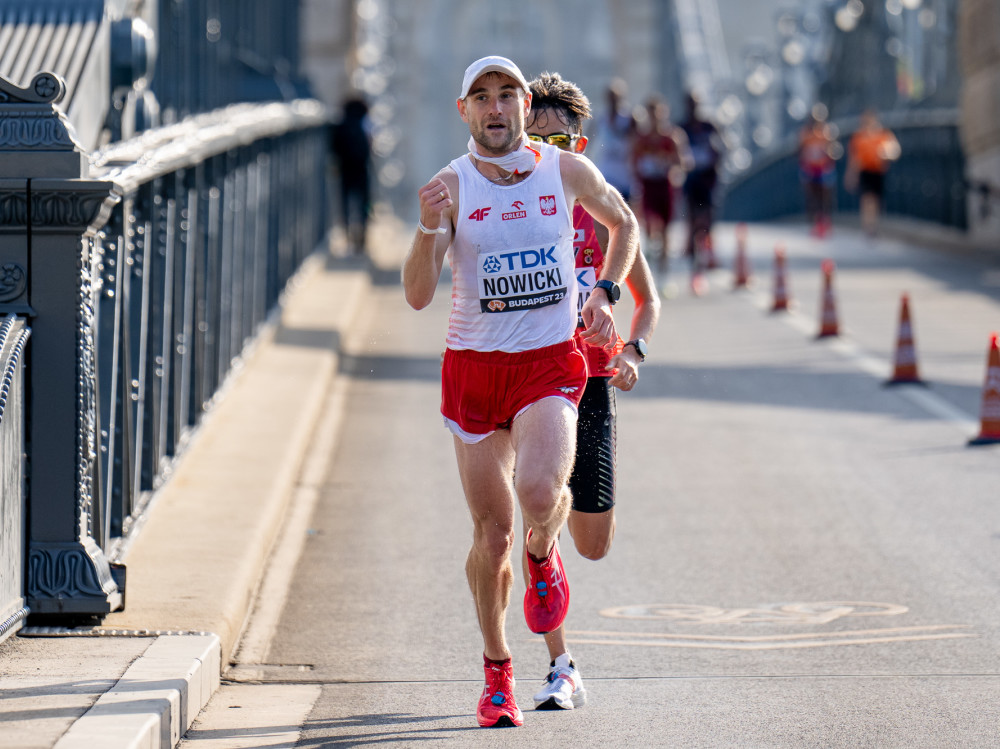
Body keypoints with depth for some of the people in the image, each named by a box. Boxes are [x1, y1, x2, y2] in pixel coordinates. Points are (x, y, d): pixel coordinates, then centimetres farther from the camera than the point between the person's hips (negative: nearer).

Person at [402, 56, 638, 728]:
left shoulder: (567, 170, -1)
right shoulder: (452, 186, -5)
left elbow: (625, 225, 20)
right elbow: (418, 295, -14)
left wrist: (605, 295, 7)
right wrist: (429, 229, -30)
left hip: (551, 363, 0)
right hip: (474, 367, 0)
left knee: (538, 490, -27)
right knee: (492, 531, 3)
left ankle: (544, 555, 11)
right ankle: (497, 672, 23)